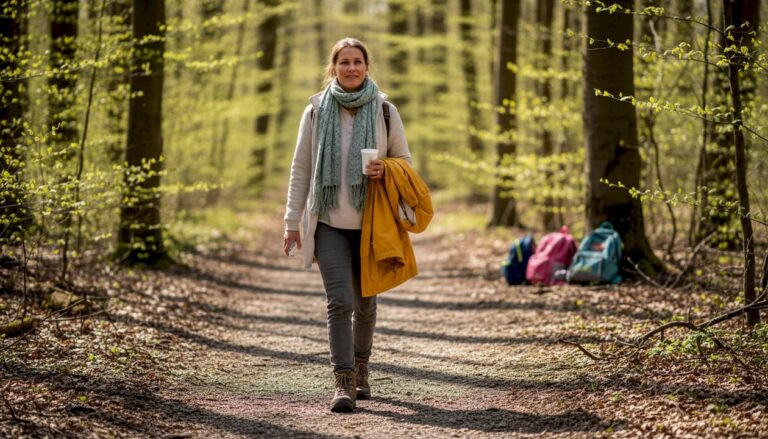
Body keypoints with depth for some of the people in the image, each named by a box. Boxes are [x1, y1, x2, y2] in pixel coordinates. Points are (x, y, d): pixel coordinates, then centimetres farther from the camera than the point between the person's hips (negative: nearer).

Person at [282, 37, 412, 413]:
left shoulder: (385, 111, 2)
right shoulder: (316, 111, 1)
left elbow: (405, 162, 9)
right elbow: (300, 168, 5)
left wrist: (386, 172, -14)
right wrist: (292, 221, 2)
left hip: (370, 223, 1)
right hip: (329, 223, -1)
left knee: (365, 302, 13)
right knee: (339, 301, -13)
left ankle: (360, 367, 34)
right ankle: (343, 382, -13)